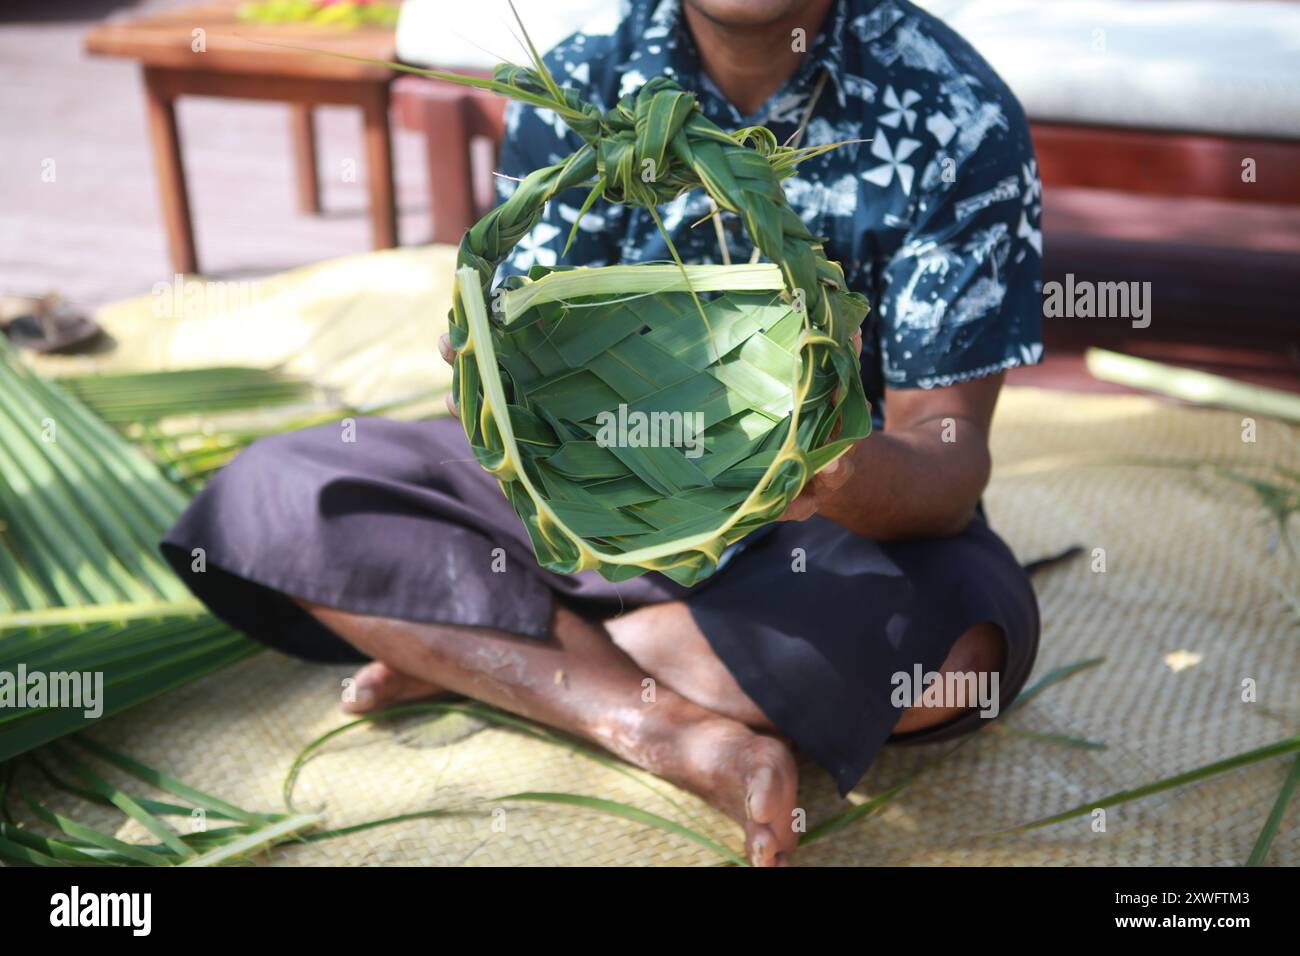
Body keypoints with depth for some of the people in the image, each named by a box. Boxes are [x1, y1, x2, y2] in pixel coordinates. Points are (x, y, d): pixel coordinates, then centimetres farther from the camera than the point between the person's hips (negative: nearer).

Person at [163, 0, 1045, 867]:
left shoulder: (955, 117, -16)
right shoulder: (578, 81, -7)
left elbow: (948, 453, -19)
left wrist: (844, 471, -43)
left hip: (832, 525, -2)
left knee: (952, 644, -36)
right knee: (276, 492, -11)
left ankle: (466, 652, -16)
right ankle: (673, 729, -22)